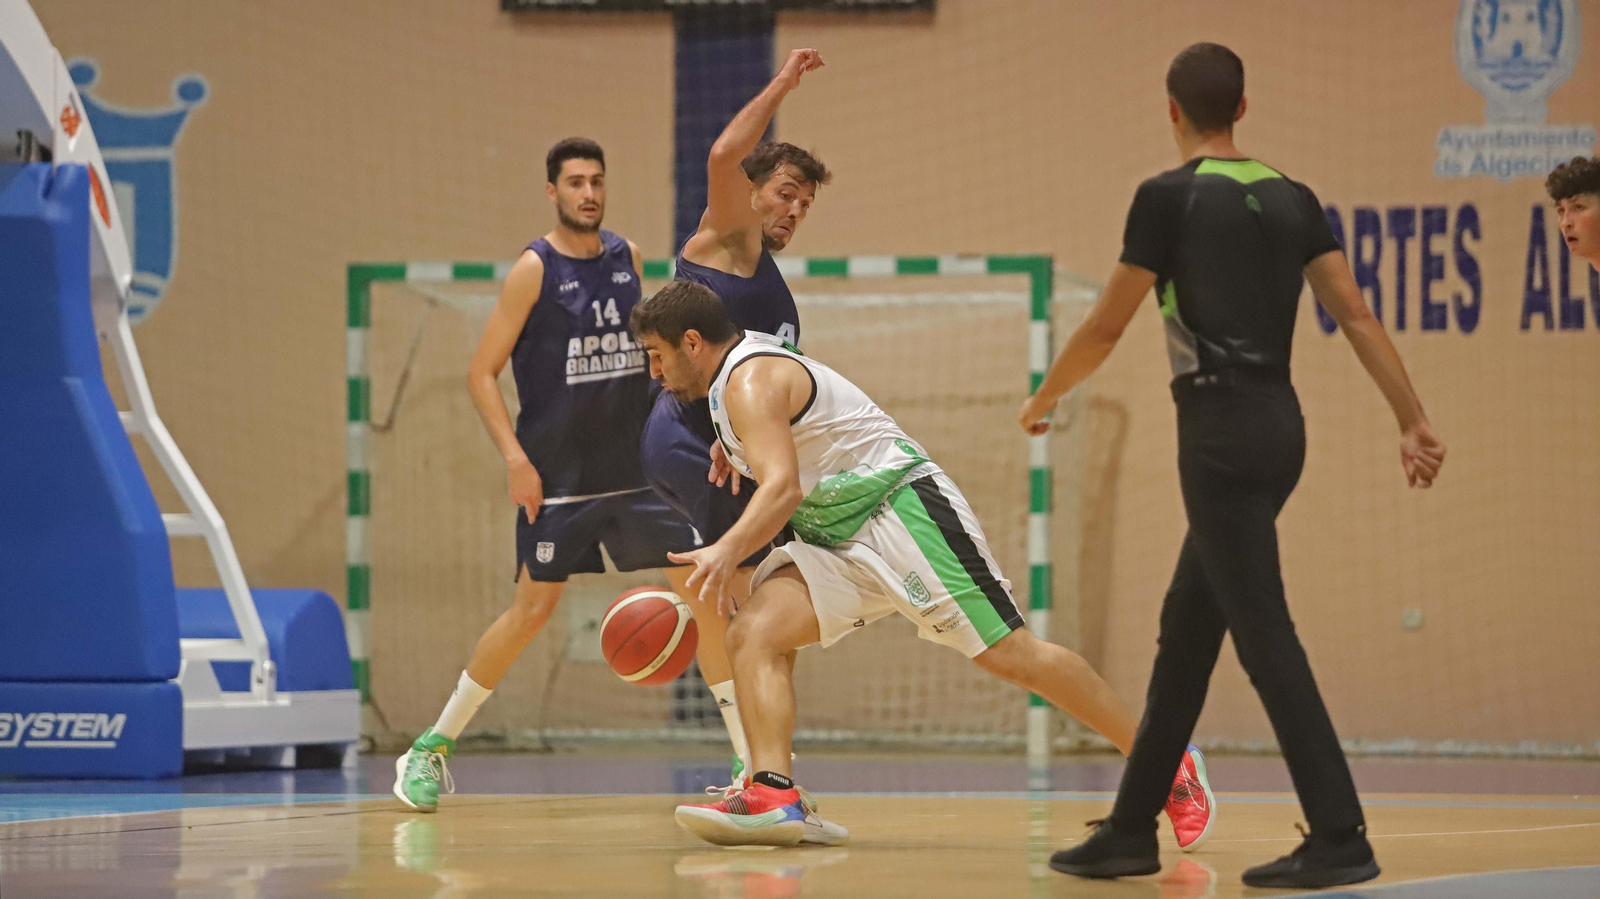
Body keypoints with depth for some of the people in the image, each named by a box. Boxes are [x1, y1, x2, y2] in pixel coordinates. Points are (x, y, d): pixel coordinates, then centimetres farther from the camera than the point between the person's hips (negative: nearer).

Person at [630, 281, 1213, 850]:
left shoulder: (752, 379, -17)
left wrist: (728, 552, -47)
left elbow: (782, 487, -33)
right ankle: (772, 796, -28)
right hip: (834, 538, 10)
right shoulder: (728, 384, 14)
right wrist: (732, 445, 24)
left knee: (1011, 655, -10)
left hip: (902, 508, -10)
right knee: (752, 635, -14)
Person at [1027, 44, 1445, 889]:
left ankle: (1339, 837, -14)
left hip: (1222, 431, -8)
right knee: (1185, 630, 16)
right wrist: (1414, 423, 3)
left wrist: (1041, 401, 13)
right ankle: (1131, 829, 22)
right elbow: (1356, 316, 5)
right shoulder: (1292, 199, 11)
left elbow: (1105, 327, -3)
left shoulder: (1170, 196, -7)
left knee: (1264, 636, -8)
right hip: (1278, 424, 8)